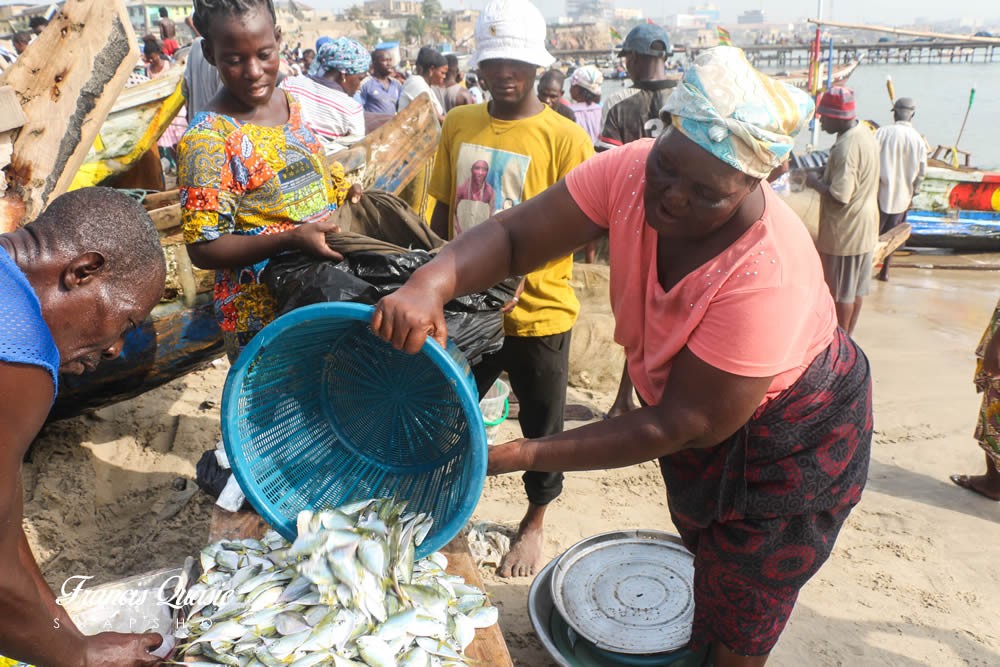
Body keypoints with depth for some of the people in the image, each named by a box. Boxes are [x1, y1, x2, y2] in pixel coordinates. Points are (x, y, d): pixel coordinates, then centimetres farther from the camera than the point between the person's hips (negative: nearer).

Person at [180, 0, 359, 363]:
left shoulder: (290, 103, 5)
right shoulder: (206, 139, -16)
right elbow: (203, 250, -18)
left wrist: (343, 195, -1)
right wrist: (292, 239, -30)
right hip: (263, 315, -7)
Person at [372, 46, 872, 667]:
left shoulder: (766, 277, -40)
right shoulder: (635, 170, -25)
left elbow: (681, 426, -33)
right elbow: (514, 233, -25)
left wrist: (521, 455, -35)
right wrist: (431, 283, -47)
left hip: (791, 438, -5)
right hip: (697, 411, 6)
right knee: (706, 554, 30)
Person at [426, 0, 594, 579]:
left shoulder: (566, 138, -12)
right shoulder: (459, 124, 3)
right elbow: (444, 210, 10)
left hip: (537, 313, -4)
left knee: (541, 427, 14)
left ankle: (535, 524, 40)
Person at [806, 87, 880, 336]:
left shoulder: (846, 147, -26)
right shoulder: (866, 133, 5)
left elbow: (839, 197, -29)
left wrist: (815, 183, -14)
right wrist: (826, 172, 10)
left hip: (844, 231, -10)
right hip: (865, 228, 10)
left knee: (840, 292, 5)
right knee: (857, 287, 18)